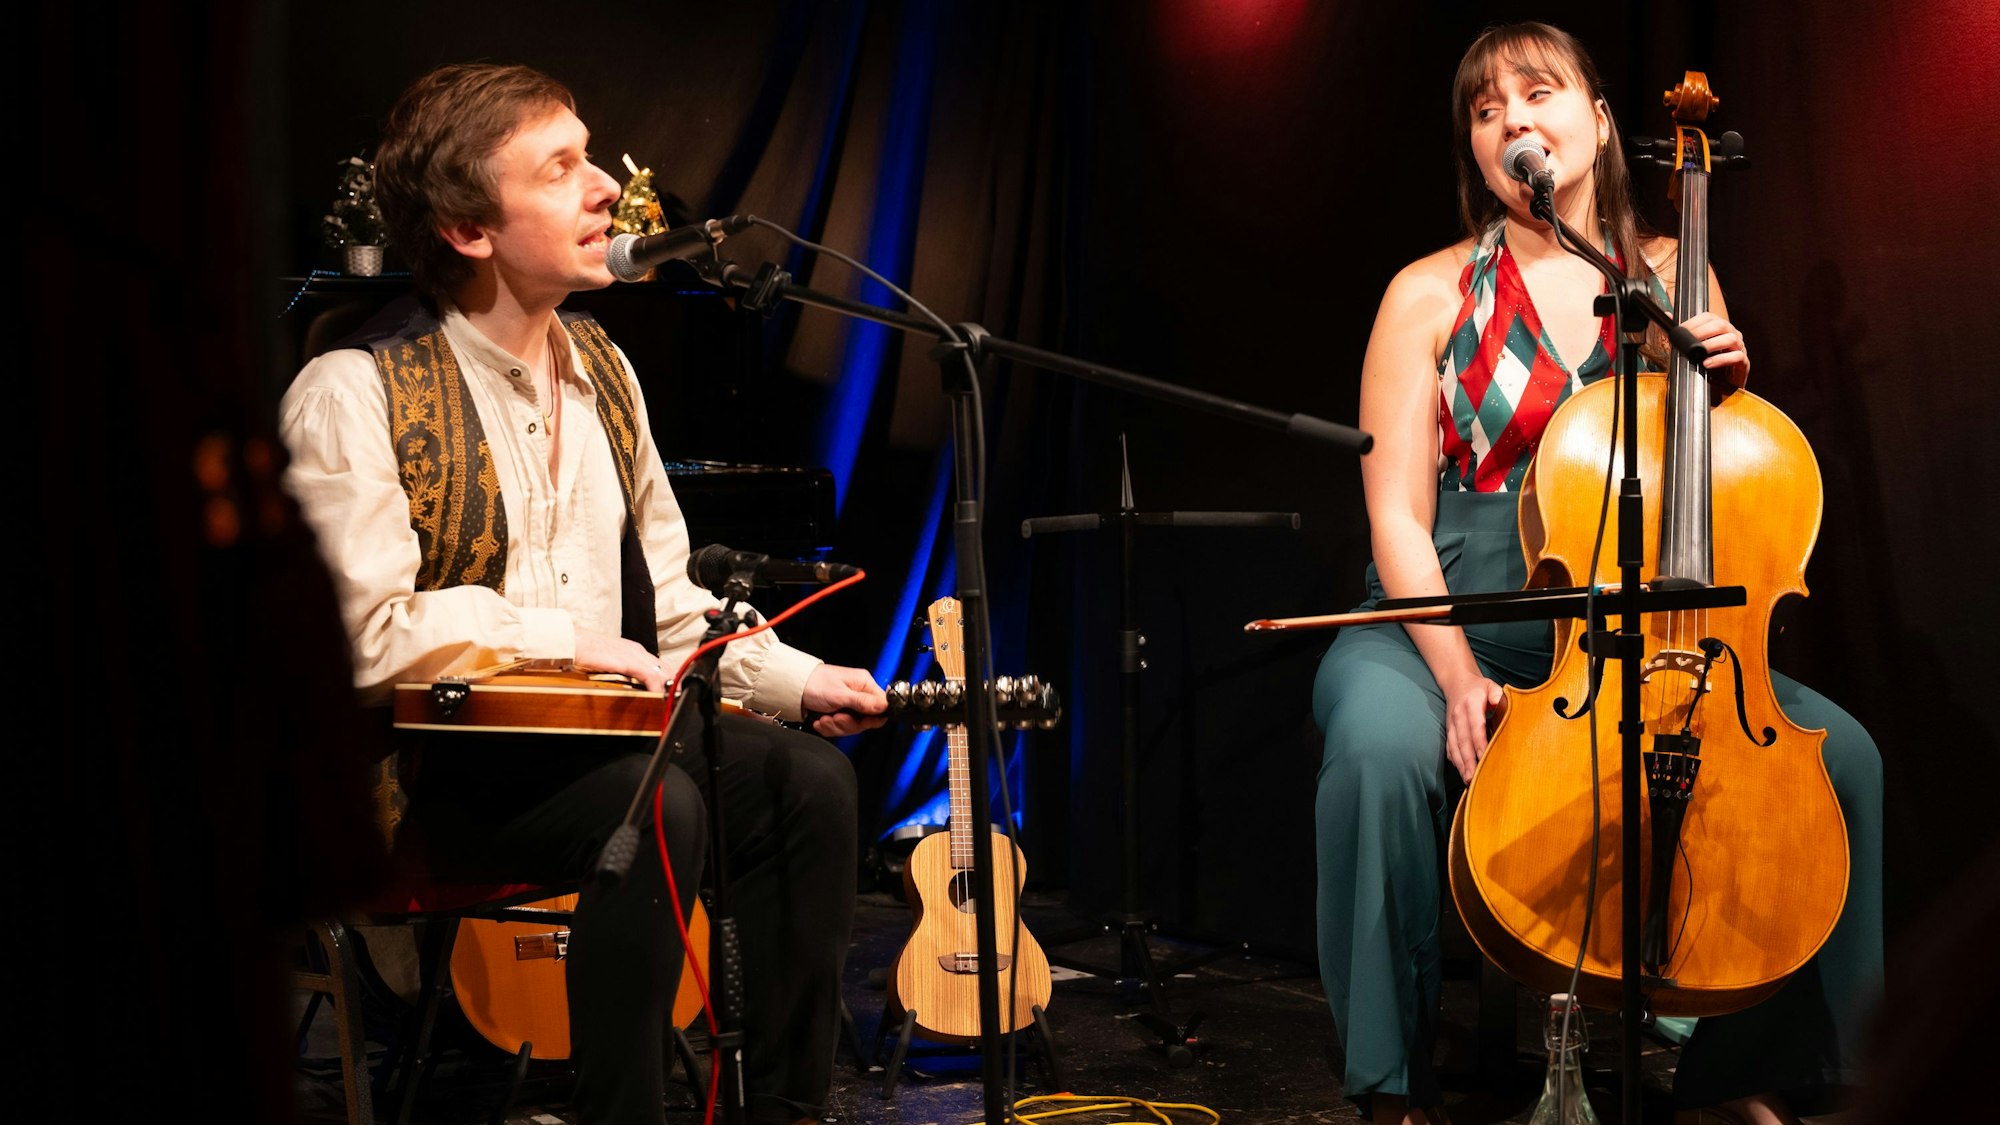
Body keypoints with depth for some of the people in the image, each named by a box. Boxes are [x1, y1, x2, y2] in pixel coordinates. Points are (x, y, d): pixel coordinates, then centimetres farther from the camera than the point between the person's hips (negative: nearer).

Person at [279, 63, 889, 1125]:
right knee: (655, 807, -31)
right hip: (420, 770, -7)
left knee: (808, 774, -12)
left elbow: (668, 601, 18)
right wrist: (560, 638, -16)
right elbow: (359, 635, -22)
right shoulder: (352, 396, -14)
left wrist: (799, 680, 4)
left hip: (594, 731, 8)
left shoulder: (600, 370, 12)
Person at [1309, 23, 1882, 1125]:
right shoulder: (1431, 296, 0)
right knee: (1382, 747, -36)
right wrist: (1456, 677, -21)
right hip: (1451, 626, -3)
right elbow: (1396, 515, -5)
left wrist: (1726, 382, -6)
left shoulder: (1673, 278, 9)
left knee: (1839, 753, -17)